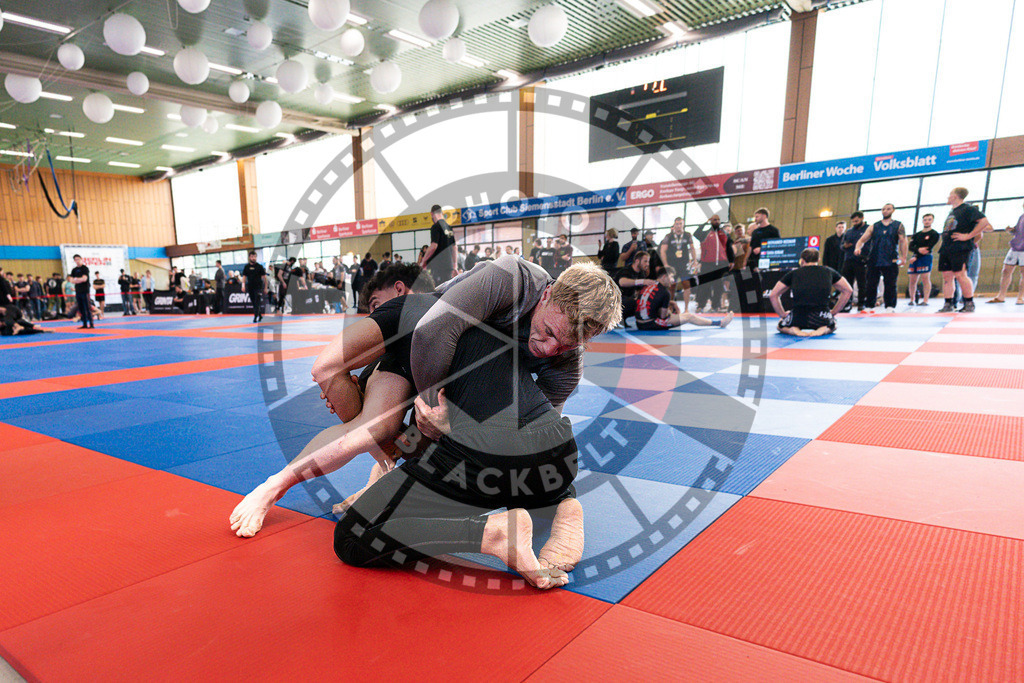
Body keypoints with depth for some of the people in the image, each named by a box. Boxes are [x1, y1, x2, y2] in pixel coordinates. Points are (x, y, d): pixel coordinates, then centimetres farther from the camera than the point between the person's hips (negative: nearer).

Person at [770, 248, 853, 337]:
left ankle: (793, 330, -1)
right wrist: (833, 312, 24)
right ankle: (824, 329, 3)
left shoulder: (794, 273, 12)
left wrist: (783, 315, 19)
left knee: (781, 325, 33)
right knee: (833, 325, 38)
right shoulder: (828, 271, 15)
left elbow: (773, 295, 12)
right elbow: (848, 290, 22)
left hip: (798, 319, -1)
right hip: (821, 319, 1)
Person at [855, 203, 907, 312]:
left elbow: (903, 241, 2)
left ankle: (890, 307, 4)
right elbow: (862, 239, 6)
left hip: (891, 261, -2)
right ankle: (870, 307, 10)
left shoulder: (898, 225, 9)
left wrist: (903, 257, -9)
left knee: (890, 286, -2)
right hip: (874, 261, 2)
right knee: (871, 285, 2)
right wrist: (858, 248, -16)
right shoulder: (873, 227, 12)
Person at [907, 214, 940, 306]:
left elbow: (929, 248, -8)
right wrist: (918, 250, -18)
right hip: (914, 258, 5)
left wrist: (916, 257, -14)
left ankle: (925, 301, -12)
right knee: (912, 280, 4)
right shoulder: (916, 235, 17)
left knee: (925, 279, -11)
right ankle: (912, 300, 13)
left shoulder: (934, 234, 2)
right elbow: (911, 247, 5)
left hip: (925, 258, -5)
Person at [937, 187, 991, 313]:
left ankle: (969, 304, -3)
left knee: (960, 275, -11)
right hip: (946, 248, 9)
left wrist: (968, 236, -17)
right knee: (946, 276, 5)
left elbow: (984, 222, -16)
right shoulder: (952, 211, 21)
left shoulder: (967, 209, -5)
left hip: (960, 249, -9)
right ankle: (948, 305, 7)